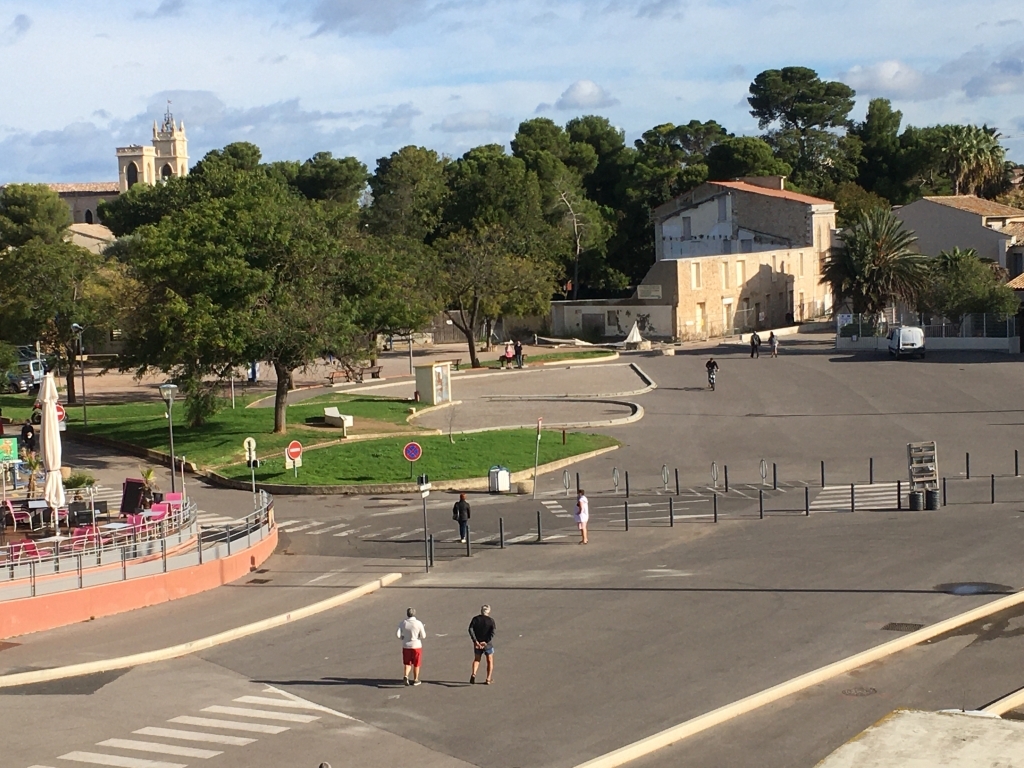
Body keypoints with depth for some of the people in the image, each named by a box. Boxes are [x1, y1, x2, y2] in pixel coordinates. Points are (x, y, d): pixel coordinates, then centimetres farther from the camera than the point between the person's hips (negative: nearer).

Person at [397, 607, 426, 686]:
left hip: (406, 646, 2)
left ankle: (405, 676, -7)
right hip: (416, 646, -2)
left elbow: (397, 635, -9)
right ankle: (415, 680, 23)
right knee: (416, 664, 14)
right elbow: (423, 636, -11)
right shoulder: (419, 623, -12)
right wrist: (424, 630, 10)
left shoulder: (403, 623, -6)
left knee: (407, 664, 16)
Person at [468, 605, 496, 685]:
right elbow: (493, 631, -19)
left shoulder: (475, 619, 0)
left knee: (476, 660, 19)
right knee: (490, 661, 15)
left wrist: (475, 641, -16)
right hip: (487, 644, -2)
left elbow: (470, 629, -12)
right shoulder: (491, 620, -6)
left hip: (477, 643, 2)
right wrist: (486, 642, -19)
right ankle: (488, 679, 12)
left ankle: (473, 674, -6)